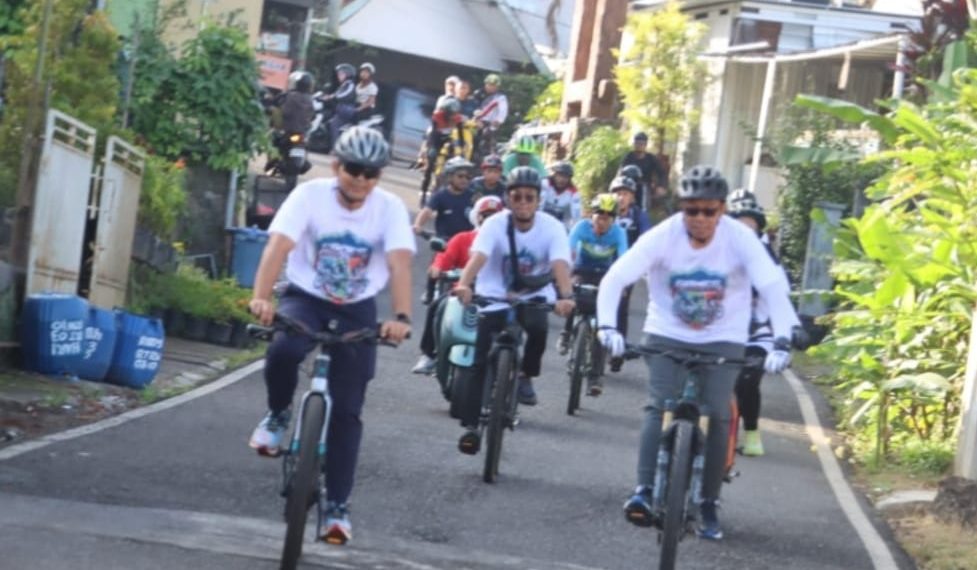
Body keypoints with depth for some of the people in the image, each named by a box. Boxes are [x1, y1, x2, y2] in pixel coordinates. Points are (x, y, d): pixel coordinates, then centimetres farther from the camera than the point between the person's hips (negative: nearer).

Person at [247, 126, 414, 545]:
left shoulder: (390, 208, -13)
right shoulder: (310, 195, -15)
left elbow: (399, 263, -25)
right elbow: (278, 245, -28)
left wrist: (400, 317, -42)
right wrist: (261, 297, -45)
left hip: (357, 311, 1)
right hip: (306, 298, -1)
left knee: (346, 411, -3)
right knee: (283, 350, -35)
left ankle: (336, 505, 7)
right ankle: (278, 415, -4)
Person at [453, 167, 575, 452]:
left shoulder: (552, 227, -16)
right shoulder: (495, 225, -17)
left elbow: (560, 264, -31)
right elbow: (478, 257, -34)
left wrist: (566, 296, -50)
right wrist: (464, 284, -54)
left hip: (535, 296, 0)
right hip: (496, 297, 0)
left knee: (538, 328, -33)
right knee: (481, 362, -9)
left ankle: (526, 377, -6)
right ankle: (471, 425, -2)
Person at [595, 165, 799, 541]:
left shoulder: (741, 240, -17)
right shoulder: (662, 237, -17)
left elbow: (774, 288, -24)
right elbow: (615, 278, -23)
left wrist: (782, 342, -37)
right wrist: (607, 325, -39)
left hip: (723, 340, 0)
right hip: (667, 335, 0)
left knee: (717, 416, -10)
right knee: (659, 407, -17)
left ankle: (709, 506, 0)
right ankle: (645, 491, -19)